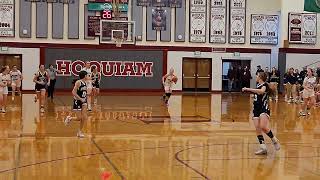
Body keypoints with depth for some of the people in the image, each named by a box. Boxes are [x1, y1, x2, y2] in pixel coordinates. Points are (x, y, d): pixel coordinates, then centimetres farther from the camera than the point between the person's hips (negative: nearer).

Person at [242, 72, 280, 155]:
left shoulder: (265, 85, -8)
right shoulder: (258, 85, 17)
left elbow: (261, 91, -32)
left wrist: (248, 89, -32)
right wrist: (248, 90, 31)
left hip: (264, 108, -8)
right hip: (256, 109, 8)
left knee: (263, 127, -23)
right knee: (257, 129, -4)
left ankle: (274, 140, -1)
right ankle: (263, 148, -2)